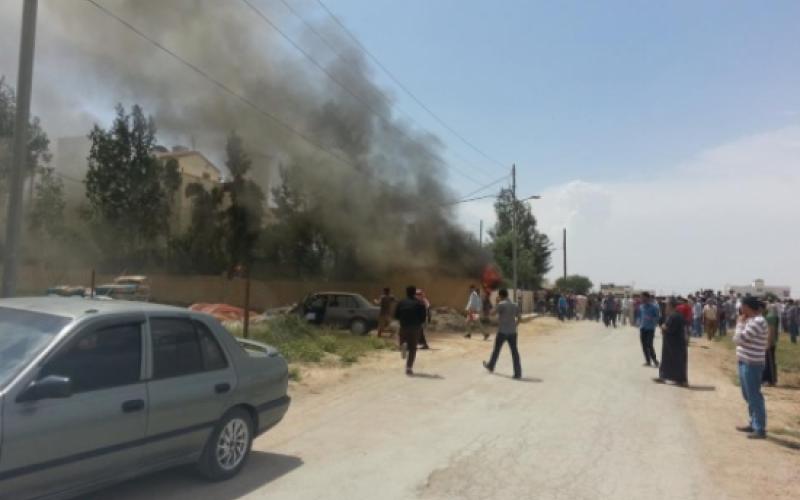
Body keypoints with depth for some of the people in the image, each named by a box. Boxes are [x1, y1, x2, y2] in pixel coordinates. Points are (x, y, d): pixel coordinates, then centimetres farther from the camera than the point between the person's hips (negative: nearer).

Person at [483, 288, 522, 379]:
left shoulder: (501, 304, -11)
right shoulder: (515, 305, 8)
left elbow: (493, 313, -2)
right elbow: (518, 319, 11)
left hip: (502, 331, -4)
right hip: (512, 332, 4)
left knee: (496, 349, 13)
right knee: (514, 351, 2)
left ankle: (490, 366, 32)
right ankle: (518, 373, -3)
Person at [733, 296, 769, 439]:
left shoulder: (758, 321, -18)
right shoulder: (751, 320, 11)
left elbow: (739, 339, -22)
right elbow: (738, 339, 13)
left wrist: (740, 323, -11)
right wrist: (741, 323, 4)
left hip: (752, 364, -10)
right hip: (745, 362, 10)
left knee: (754, 396, -3)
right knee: (749, 395, 18)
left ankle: (760, 429, 4)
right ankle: (753, 424, 29)